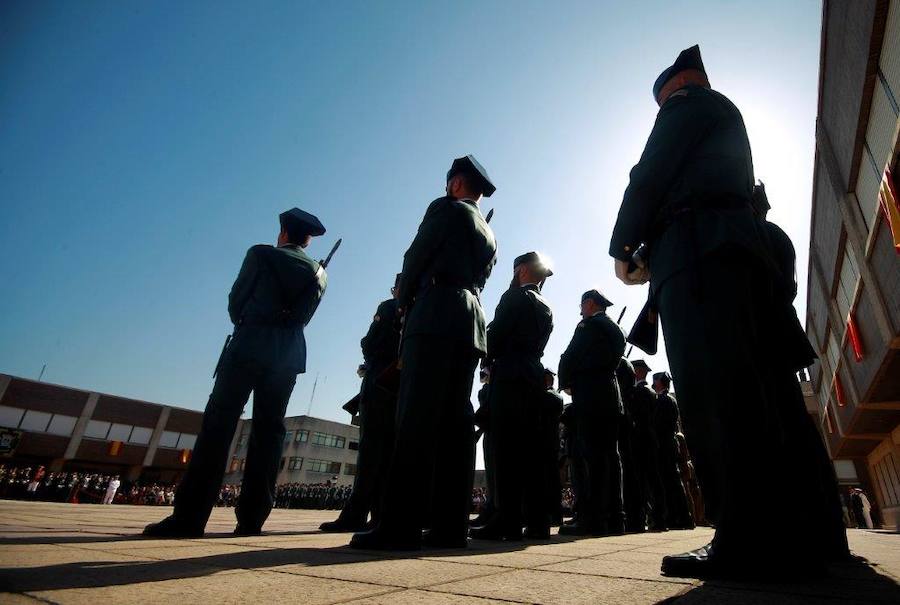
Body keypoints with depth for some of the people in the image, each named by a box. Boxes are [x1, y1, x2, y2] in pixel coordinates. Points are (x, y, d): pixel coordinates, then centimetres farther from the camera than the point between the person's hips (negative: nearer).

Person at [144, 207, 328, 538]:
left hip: (249, 346, -3)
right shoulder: (319, 273, 14)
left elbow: (235, 302, 8)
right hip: (288, 354, 4)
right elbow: (302, 317, 14)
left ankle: (190, 516, -6)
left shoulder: (261, 254, 5)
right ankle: (251, 518, 3)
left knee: (219, 423, -2)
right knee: (269, 429, 4)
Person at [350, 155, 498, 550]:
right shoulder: (489, 236, 30)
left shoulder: (446, 208, 8)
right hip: (471, 326, 8)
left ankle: (400, 525, -14)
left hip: (436, 318, -7)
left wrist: (404, 301, 15)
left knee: (416, 418, -13)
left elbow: (415, 258, 1)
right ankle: (450, 524, 3)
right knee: (455, 422, 2)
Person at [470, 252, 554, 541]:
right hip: (534, 379, 8)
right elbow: (536, 346, 17)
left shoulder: (515, 296, -1)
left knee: (507, 449, -8)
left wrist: (488, 359, 9)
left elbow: (496, 333, -9)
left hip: (508, 377, -8)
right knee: (530, 449, 7)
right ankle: (537, 521, 9)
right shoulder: (546, 308, 20)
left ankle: (508, 520, -8)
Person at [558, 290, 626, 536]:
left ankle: (593, 518, -8)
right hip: (611, 397, 9)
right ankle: (614, 518, 11)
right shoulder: (616, 330, 22)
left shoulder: (589, 325, -4)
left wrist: (566, 383, 7)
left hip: (590, 398, -8)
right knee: (610, 455, 7)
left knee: (591, 456, -9)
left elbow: (569, 358, -9)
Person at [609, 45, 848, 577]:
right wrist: (652, 253, 25)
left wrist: (624, 247, 8)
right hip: (739, 247, 9)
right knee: (764, 391, 2)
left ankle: (753, 541, -21)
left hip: (697, 250, -9)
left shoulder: (687, 103, 14)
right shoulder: (728, 116, 38)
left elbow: (650, 176, -1)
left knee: (717, 394, -19)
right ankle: (811, 531, 5)